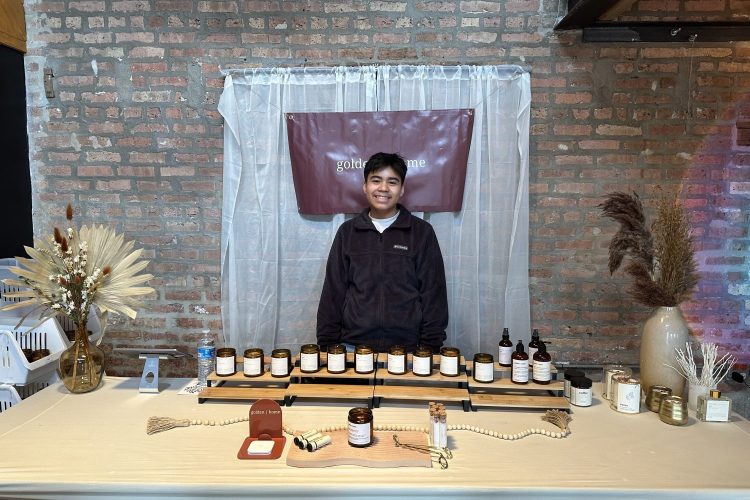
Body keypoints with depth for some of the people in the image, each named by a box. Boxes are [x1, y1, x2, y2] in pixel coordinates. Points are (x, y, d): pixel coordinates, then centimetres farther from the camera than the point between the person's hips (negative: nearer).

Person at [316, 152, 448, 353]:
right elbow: (333, 292, 7)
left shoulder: (422, 232, 1)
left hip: (406, 348, -1)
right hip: (353, 345, 2)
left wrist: (431, 348, -4)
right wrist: (328, 345, 2)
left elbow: (433, 293, 1)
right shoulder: (347, 232, 7)